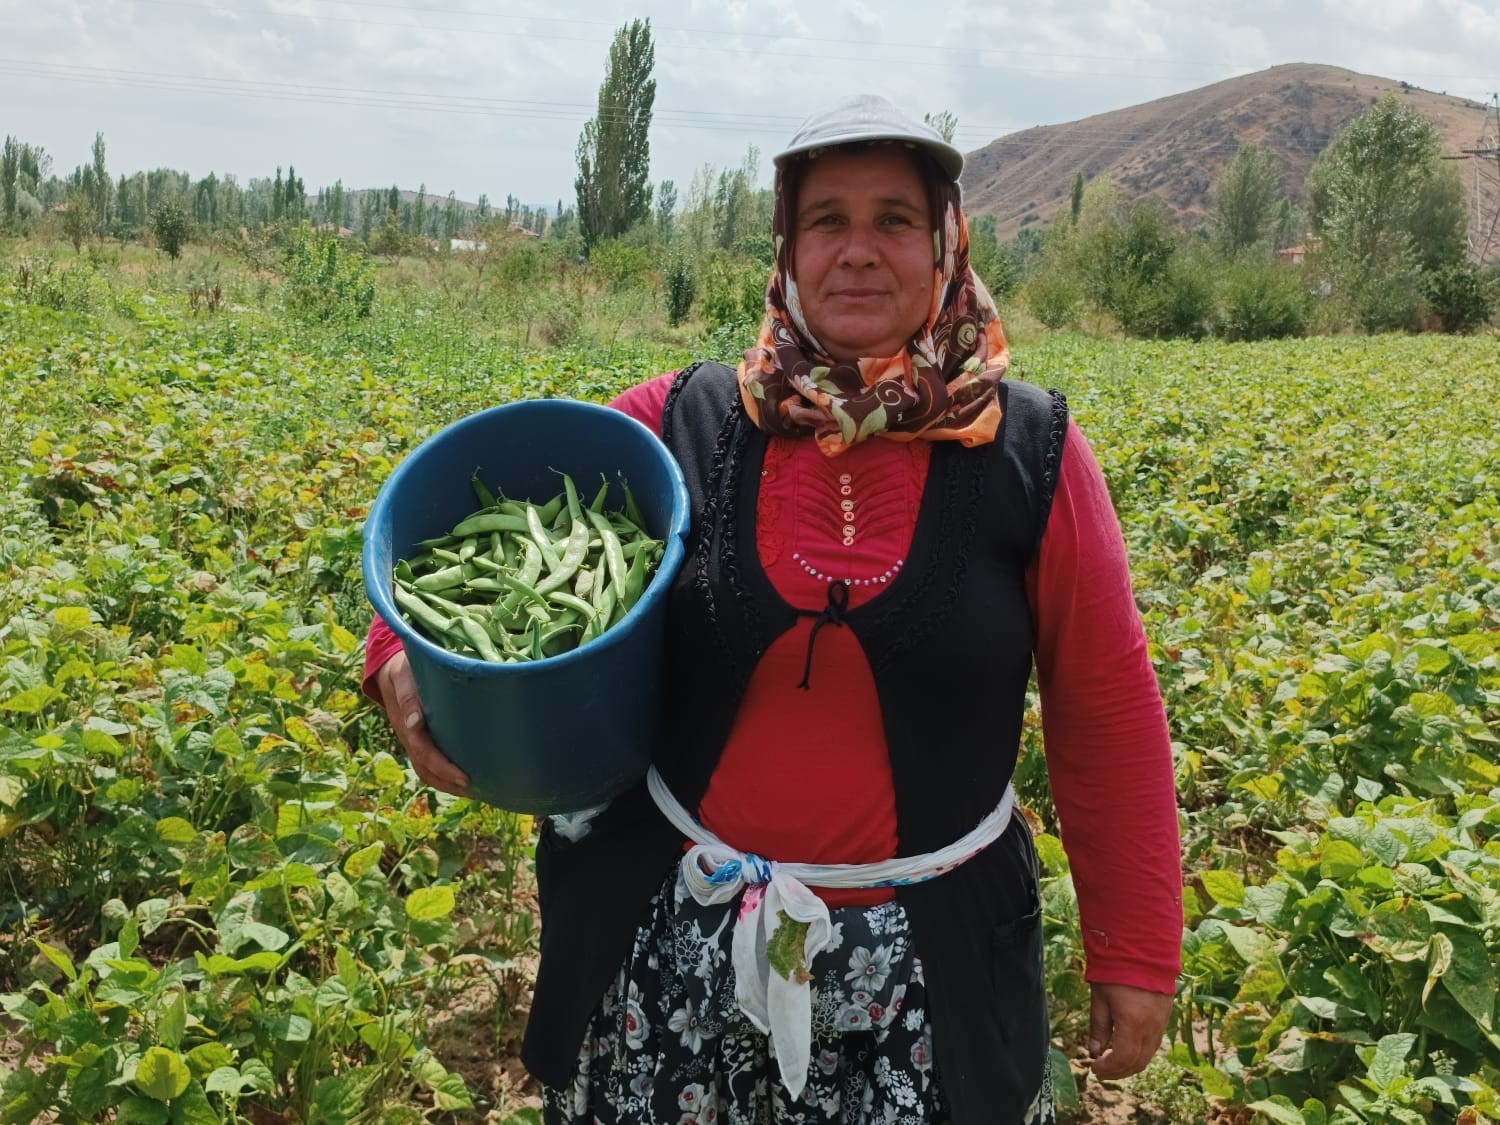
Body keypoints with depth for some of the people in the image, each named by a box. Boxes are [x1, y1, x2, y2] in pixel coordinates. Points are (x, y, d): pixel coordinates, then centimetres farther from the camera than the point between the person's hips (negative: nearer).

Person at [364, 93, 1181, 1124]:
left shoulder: (1031, 454, -7)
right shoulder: (682, 425, -6)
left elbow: (1109, 713, -2)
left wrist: (1138, 953, 2)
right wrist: (410, 654, -17)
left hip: (926, 960, -1)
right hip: (676, 941, 1)